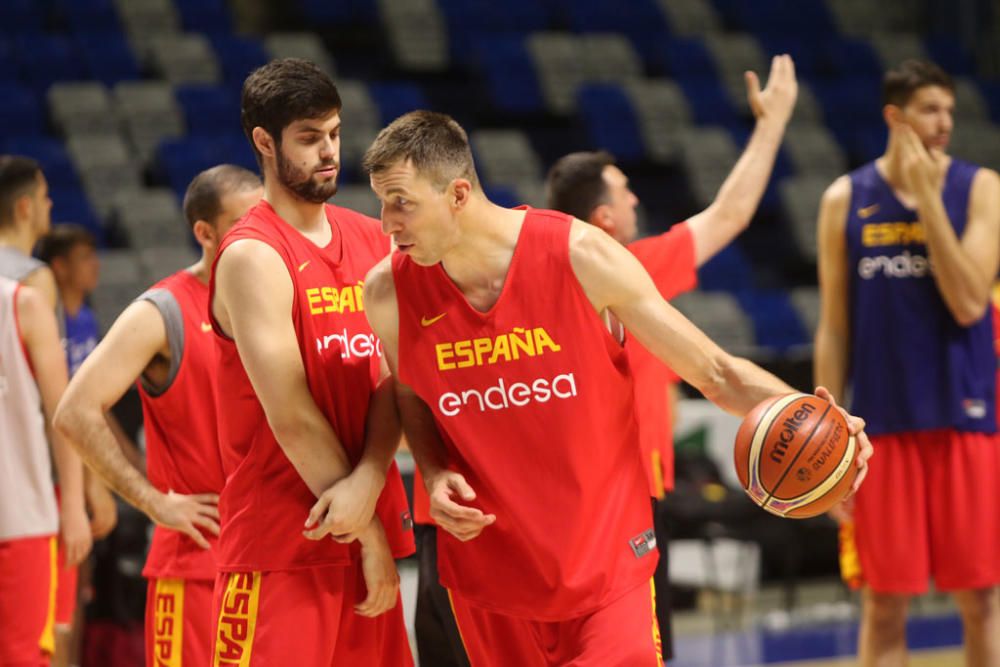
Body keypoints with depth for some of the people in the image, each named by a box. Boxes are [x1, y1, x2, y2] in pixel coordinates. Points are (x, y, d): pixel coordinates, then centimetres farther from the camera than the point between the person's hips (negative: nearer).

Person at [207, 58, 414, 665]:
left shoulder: (375, 242, 11)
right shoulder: (252, 257, -11)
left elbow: (394, 381, 2)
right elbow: (291, 418, -15)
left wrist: (369, 483, -16)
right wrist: (371, 535, -12)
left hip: (371, 534, 7)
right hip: (281, 543, -7)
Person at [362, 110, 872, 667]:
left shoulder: (582, 256, -15)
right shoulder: (390, 291, -8)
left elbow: (717, 372, -8)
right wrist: (433, 475, -6)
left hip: (608, 564, -2)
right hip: (489, 574, 2)